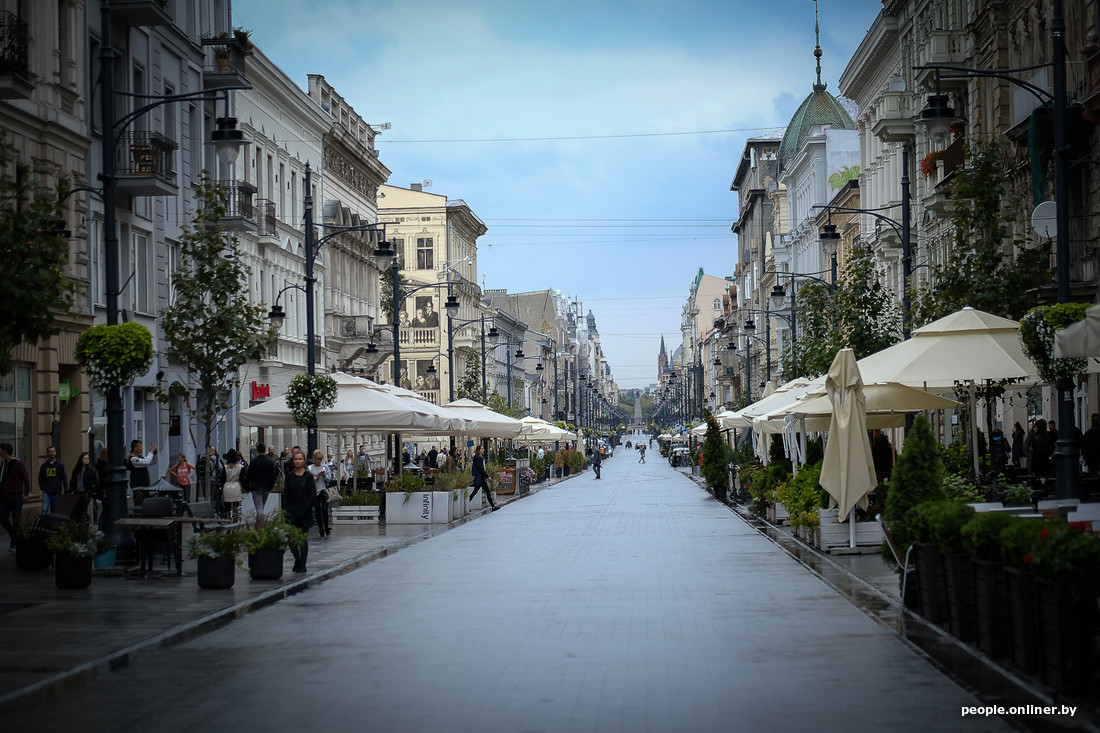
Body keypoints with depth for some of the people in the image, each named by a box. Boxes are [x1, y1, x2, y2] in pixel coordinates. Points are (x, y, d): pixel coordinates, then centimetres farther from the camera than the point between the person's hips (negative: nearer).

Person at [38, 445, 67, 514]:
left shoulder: (60, 465, 3)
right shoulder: (44, 466, 9)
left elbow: (64, 478, 2)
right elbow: (40, 478, 16)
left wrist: (66, 490, -5)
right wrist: (42, 487, 0)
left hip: (56, 493, -1)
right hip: (46, 492, 1)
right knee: (44, 509, -12)